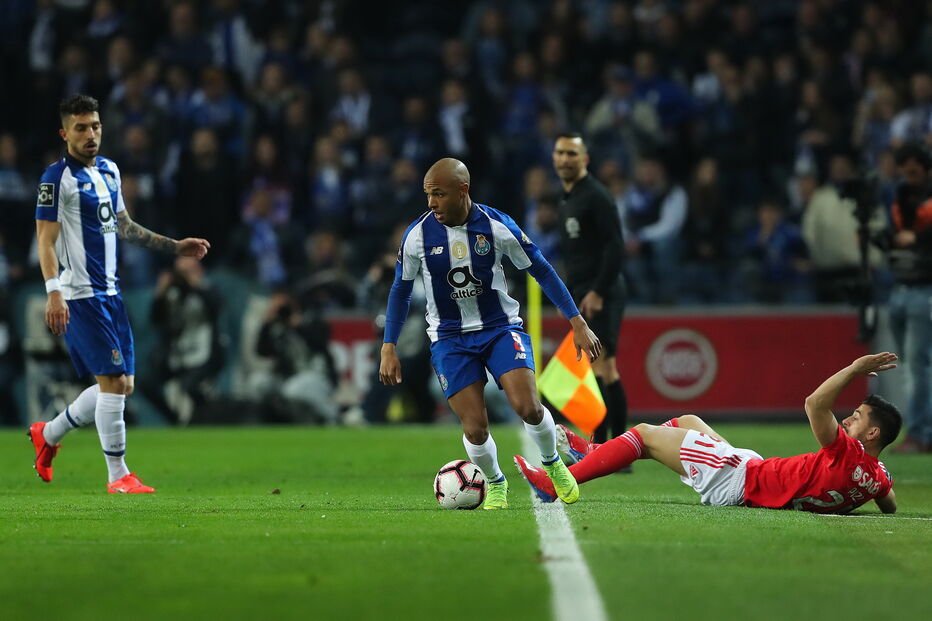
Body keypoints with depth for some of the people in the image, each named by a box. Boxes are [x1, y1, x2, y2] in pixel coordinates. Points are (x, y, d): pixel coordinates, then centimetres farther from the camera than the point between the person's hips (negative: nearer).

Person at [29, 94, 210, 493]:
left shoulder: (108, 170, 14)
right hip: (79, 295, -8)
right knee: (113, 380, -12)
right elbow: (46, 240, -14)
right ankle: (118, 476, -5)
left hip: (109, 292, 8)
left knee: (122, 385, 9)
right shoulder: (57, 177, -10)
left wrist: (175, 247, 23)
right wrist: (53, 292, -25)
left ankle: (48, 434, 27)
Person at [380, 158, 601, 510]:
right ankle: (495, 484, 22)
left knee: (528, 408, -20)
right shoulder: (417, 235, -9)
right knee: (475, 429, -10)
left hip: (501, 328, -1)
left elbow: (541, 270, -1)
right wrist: (388, 349, 1)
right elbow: (401, 291, 5)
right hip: (450, 339, 1)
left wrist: (578, 323, -2)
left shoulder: (497, 226, -12)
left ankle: (552, 464, 13)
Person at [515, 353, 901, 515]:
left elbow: (816, 404, -36)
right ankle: (593, 453, 34)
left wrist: (856, 369, -30)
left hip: (738, 481, -9)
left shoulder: (847, 454, -29)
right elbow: (890, 508, 15)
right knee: (687, 421, 25)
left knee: (645, 433, -1)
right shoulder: (876, 477, -7)